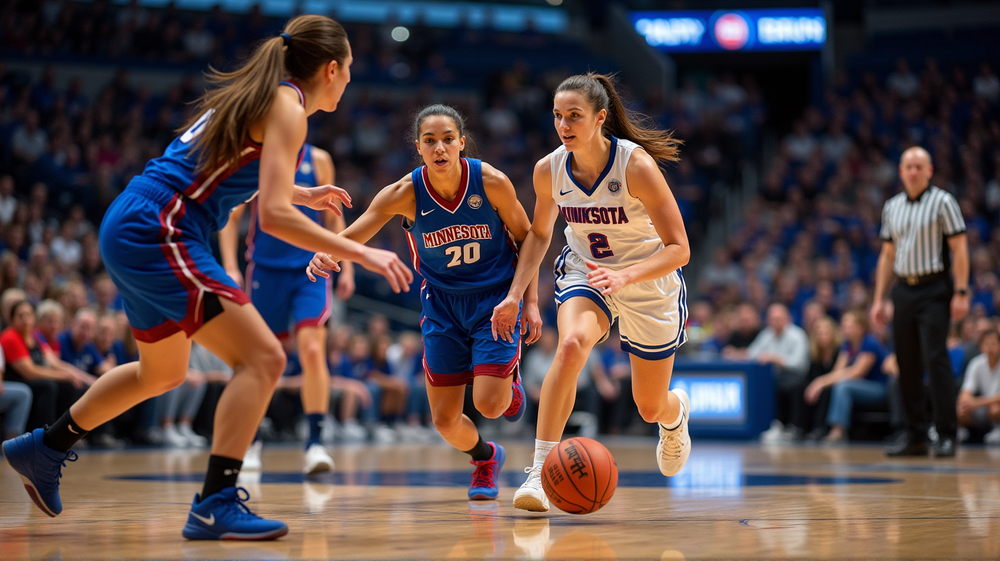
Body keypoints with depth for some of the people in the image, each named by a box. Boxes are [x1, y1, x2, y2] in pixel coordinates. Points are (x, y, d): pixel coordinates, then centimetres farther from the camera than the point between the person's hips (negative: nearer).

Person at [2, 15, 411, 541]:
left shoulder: (256, 94, 17)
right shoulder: (287, 108, -10)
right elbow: (273, 215, -21)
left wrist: (302, 195, 42)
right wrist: (359, 252, -18)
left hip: (131, 229, 10)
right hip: (158, 232, -10)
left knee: (164, 372, 28)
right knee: (262, 357, -14)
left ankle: (45, 448, 41)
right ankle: (215, 506, -17)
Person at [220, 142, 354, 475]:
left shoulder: (318, 160, 3)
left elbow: (333, 218, 12)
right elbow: (231, 217, 2)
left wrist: (346, 267, 8)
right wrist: (231, 268, -8)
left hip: (310, 269, 0)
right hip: (265, 269, 0)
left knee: (313, 350, -17)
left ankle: (314, 443, -16)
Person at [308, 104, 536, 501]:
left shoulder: (491, 182, -18)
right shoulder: (406, 193, -18)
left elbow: (525, 238, -3)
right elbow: (351, 236, -22)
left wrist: (530, 300, -5)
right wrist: (324, 254, -44)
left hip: (496, 298, -2)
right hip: (443, 303, 2)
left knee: (488, 404, -16)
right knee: (445, 419, 0)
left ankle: (509, 380, 23)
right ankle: (486, 457, 35)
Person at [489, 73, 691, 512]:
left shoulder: (637, 165, -28)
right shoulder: (548, 170, -15)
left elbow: (679, 249, -26)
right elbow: (539, 233, 6)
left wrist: (624, 276, -42)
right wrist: (515, 295, -5)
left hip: (650, 282, -2)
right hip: (584, 272, 2)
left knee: (650, 408, 11)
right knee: (571, 344, -34)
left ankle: (675, 413, 52)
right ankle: (540, 470, -32)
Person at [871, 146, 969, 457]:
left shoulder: (942, 201, -2)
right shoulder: (892, 207, 14)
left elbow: (959, 248, -7)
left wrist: (961, 293, -14)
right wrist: (879, 299, 13)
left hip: (934, 289, -6)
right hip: (903, 290, 6)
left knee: (936, 359, -13)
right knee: (907, 364, 5)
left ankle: (946, 435, -10)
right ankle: (915, 436, 12)